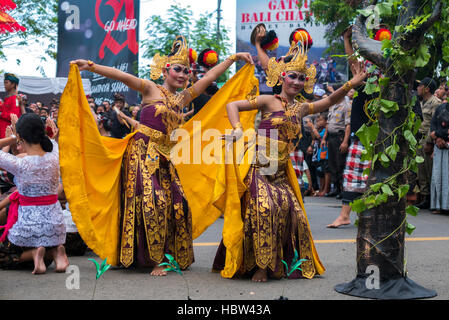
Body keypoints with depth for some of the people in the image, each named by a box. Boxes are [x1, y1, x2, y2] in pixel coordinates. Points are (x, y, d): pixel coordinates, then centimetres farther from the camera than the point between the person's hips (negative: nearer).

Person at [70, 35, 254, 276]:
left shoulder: (182, 98, 16)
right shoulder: (151, 89, 1)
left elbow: (210, 77, 21)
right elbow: (121, 76, -12)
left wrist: (234, 58, 26)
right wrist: (91, 66, -22)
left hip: (164, 159, 6)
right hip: (143, 153, -6)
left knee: (176, 204, 0)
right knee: (152, 202, -12)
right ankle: (155, 261, -7)